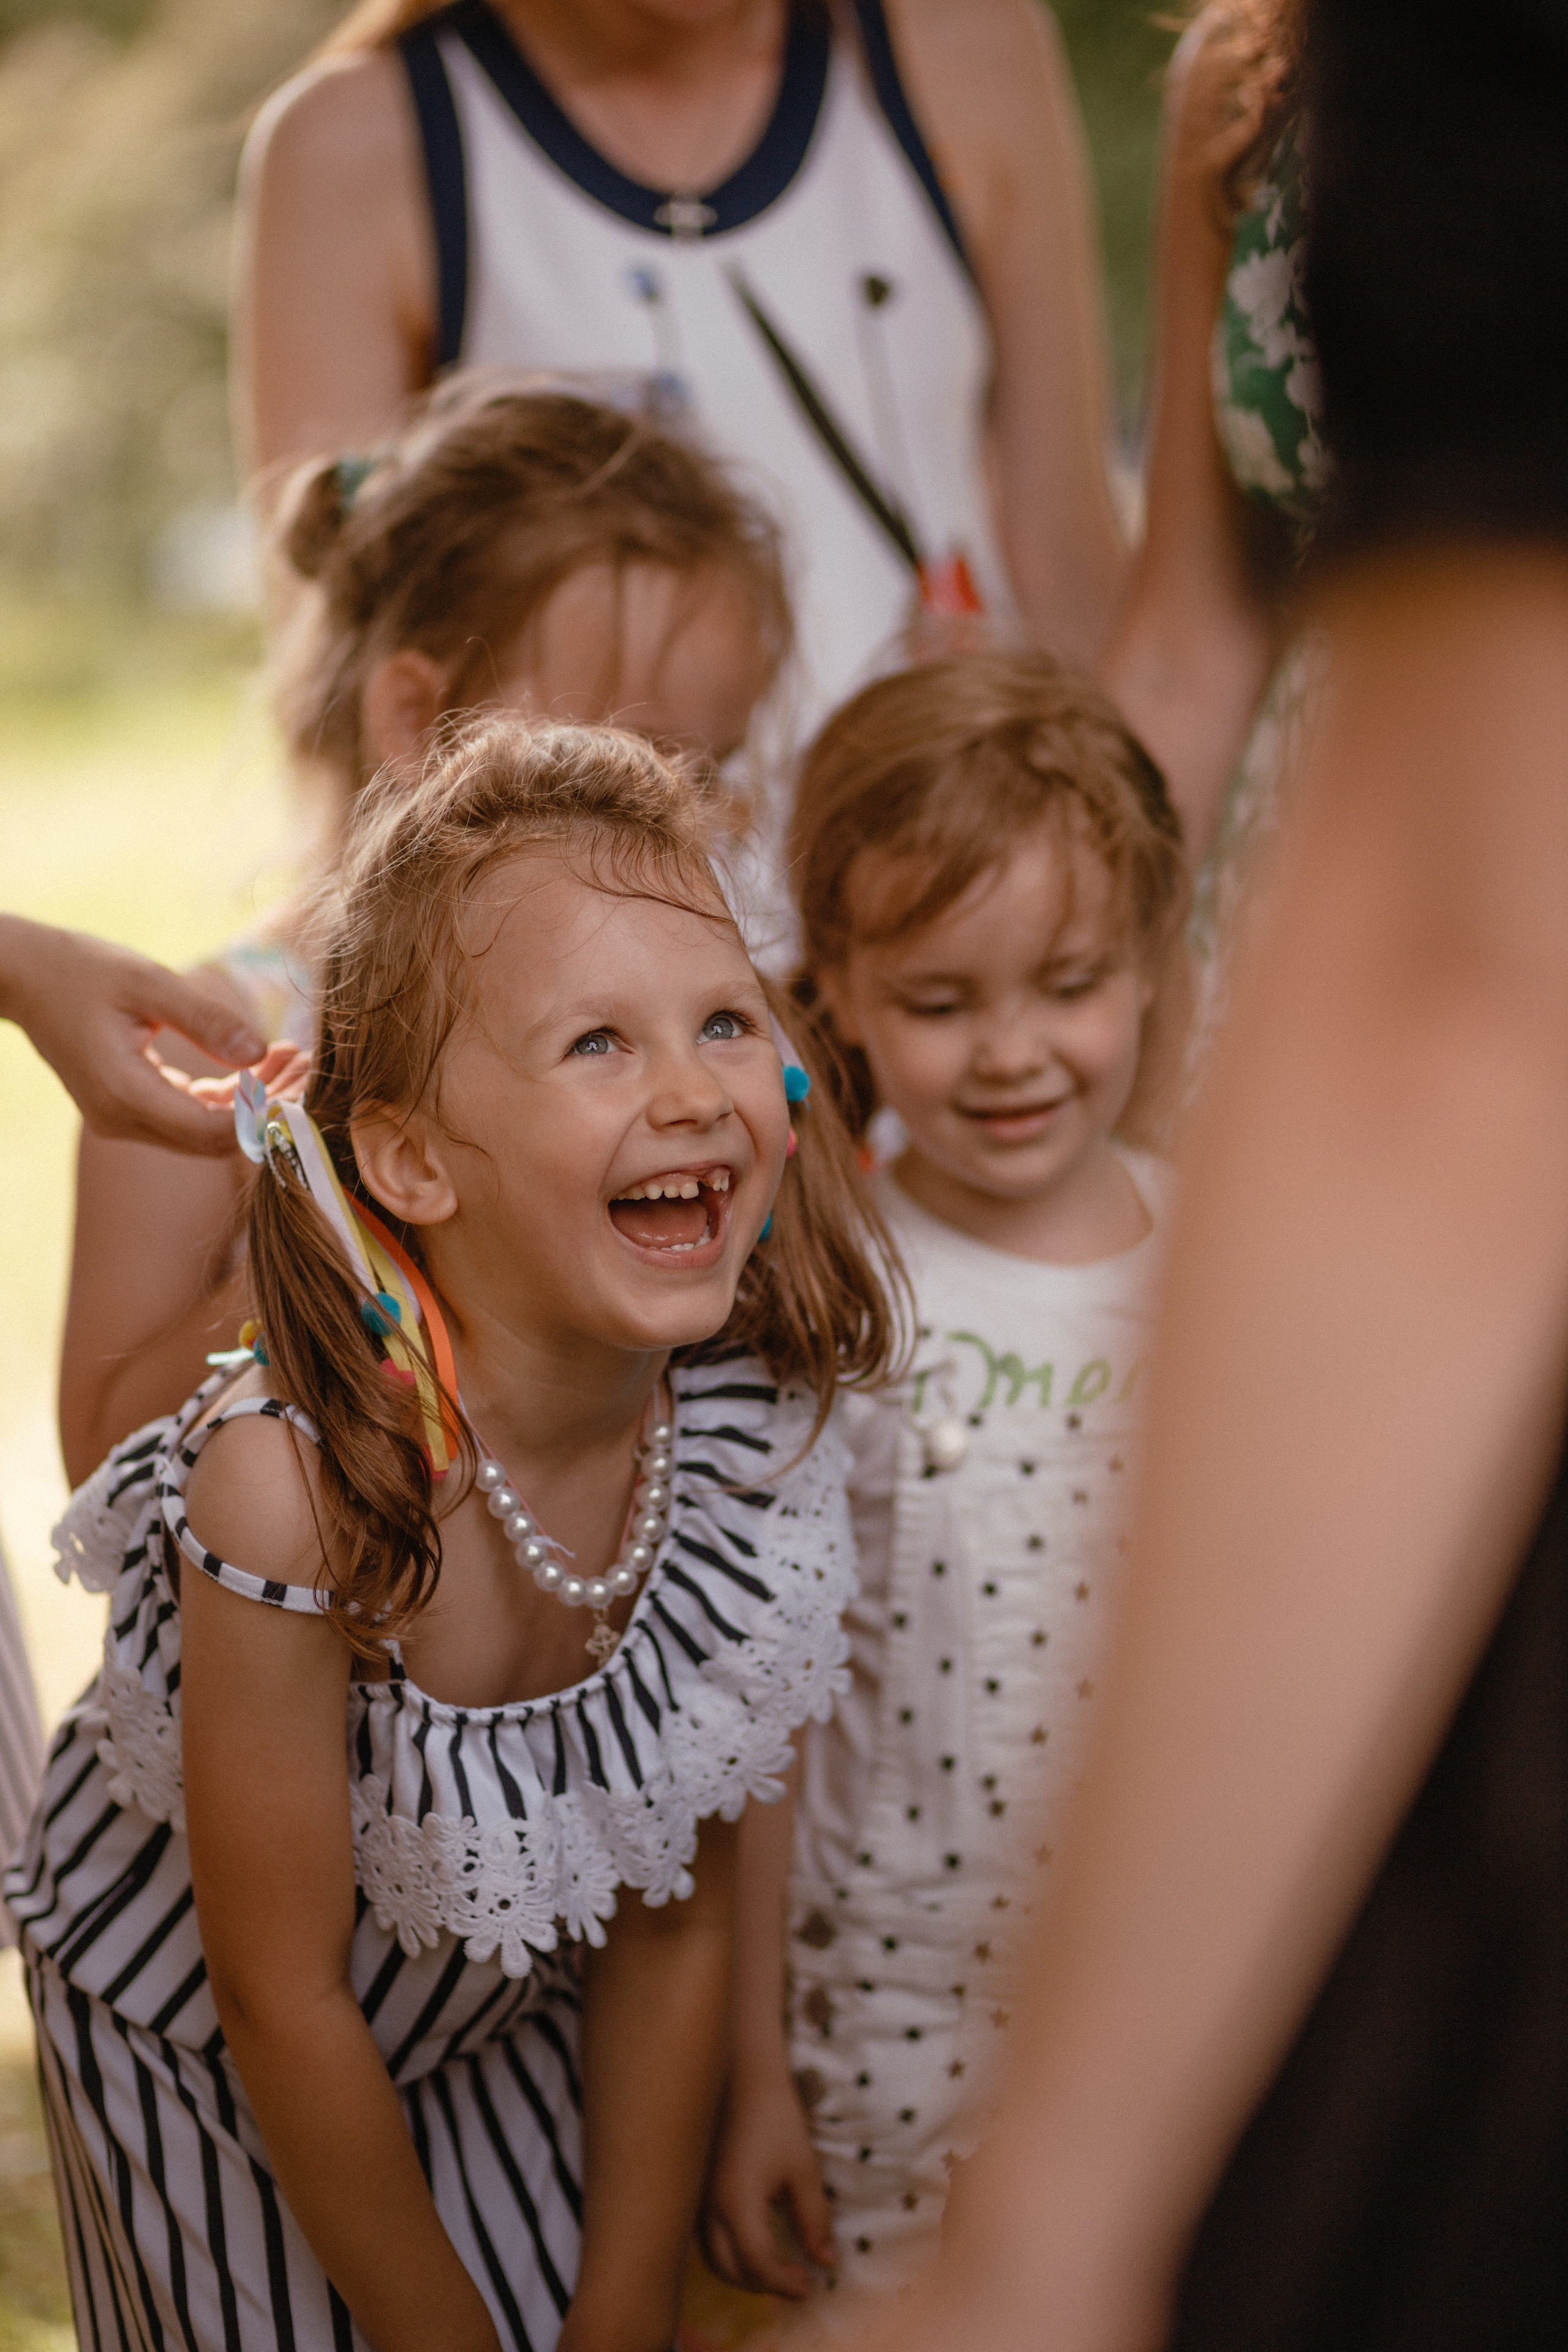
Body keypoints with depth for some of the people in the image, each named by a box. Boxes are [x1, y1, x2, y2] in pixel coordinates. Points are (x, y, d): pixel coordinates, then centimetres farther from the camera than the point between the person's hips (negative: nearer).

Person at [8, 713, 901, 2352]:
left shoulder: (752, 1431, -22)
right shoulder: (296, 1487, -36)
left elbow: (674, 1922, -9)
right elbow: (281, 2001, -24)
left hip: (507, 2008, 4)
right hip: (199, 2048, -4)